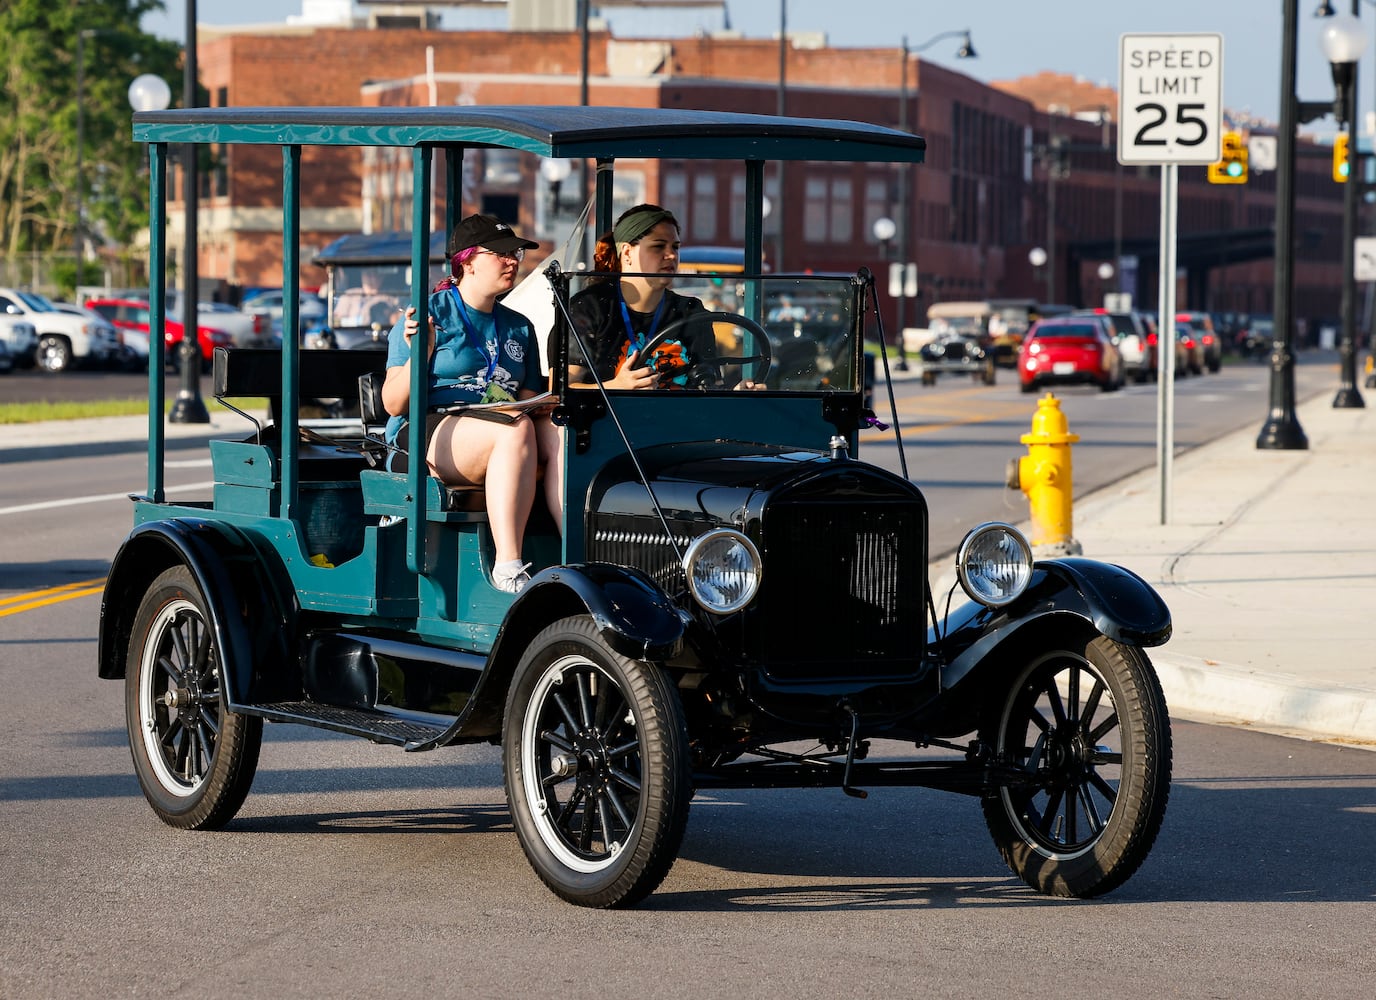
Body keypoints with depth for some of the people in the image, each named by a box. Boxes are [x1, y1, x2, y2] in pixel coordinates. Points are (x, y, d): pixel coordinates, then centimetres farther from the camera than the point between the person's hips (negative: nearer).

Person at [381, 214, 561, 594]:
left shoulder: (519, 328, 22)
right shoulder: (429, 314, 3)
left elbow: (529, 400, 21)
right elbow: (394, 404, -3)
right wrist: (419, 354, -21)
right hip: (426, 432, -5)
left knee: (559, 433, -27)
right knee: (517, 430, -36)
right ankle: (506, 566, -43)